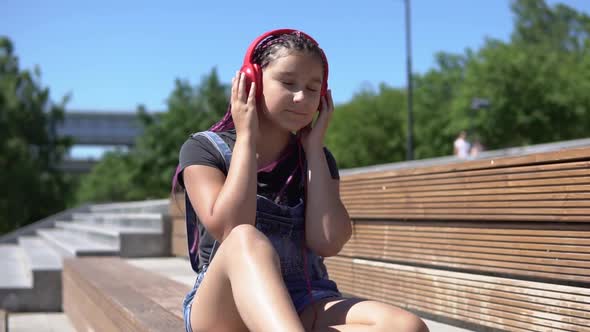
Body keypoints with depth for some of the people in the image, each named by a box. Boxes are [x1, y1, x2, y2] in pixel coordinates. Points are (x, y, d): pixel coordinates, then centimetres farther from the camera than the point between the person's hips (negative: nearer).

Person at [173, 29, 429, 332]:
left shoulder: (315, 158, 12)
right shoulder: (205, 149, 3)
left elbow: (327, 243, -6)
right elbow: (232, 231, -16)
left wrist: (313, 146, -1)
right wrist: (246, 138, -7)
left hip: (303, 308, 3)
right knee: (248, 241, -38)